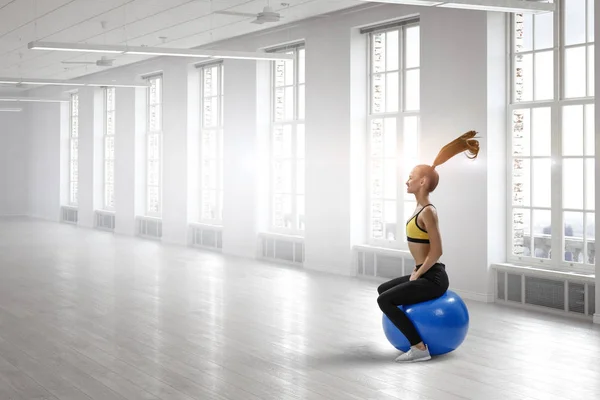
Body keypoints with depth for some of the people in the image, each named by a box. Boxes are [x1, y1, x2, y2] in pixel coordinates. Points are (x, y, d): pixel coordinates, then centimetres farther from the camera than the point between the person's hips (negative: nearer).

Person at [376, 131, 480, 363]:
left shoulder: (427, 212, -19)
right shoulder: (420, 207, 9)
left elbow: (436, 251, -21)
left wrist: (417, 275, -14)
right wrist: (416, 271, 17)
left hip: (433, 278, -10)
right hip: (425, 274, 10)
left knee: (385, 300, -16)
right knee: (384, 289, 23)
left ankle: (420, 348, -15)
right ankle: (413, 334, 26)